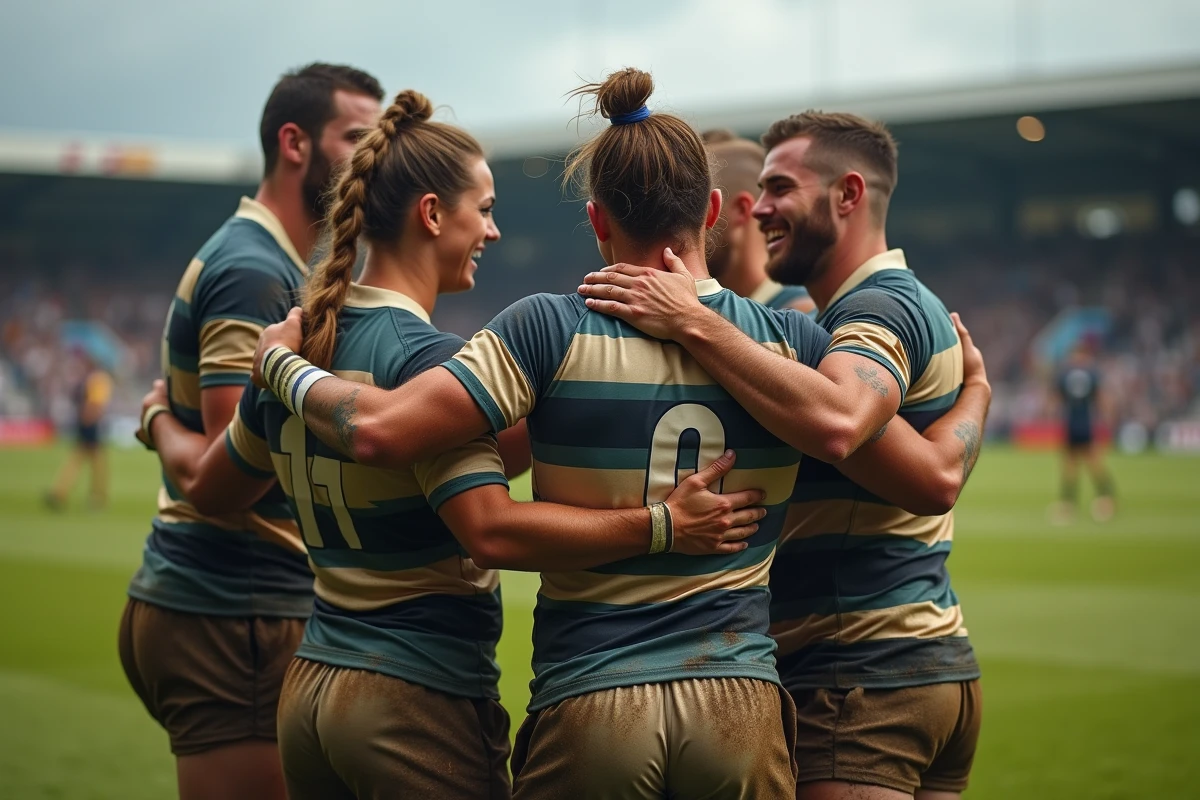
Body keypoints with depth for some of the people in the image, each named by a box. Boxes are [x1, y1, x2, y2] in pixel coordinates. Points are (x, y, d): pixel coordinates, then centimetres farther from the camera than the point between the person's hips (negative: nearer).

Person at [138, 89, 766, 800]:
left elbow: (210, 486, 22)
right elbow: (490, 531, -27)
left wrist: (162, 421, 43)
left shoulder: (294, 347, 8)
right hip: (419, 699, -8)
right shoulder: (428, 357, -16)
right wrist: (662, 526, -28)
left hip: (309, 689, 8)